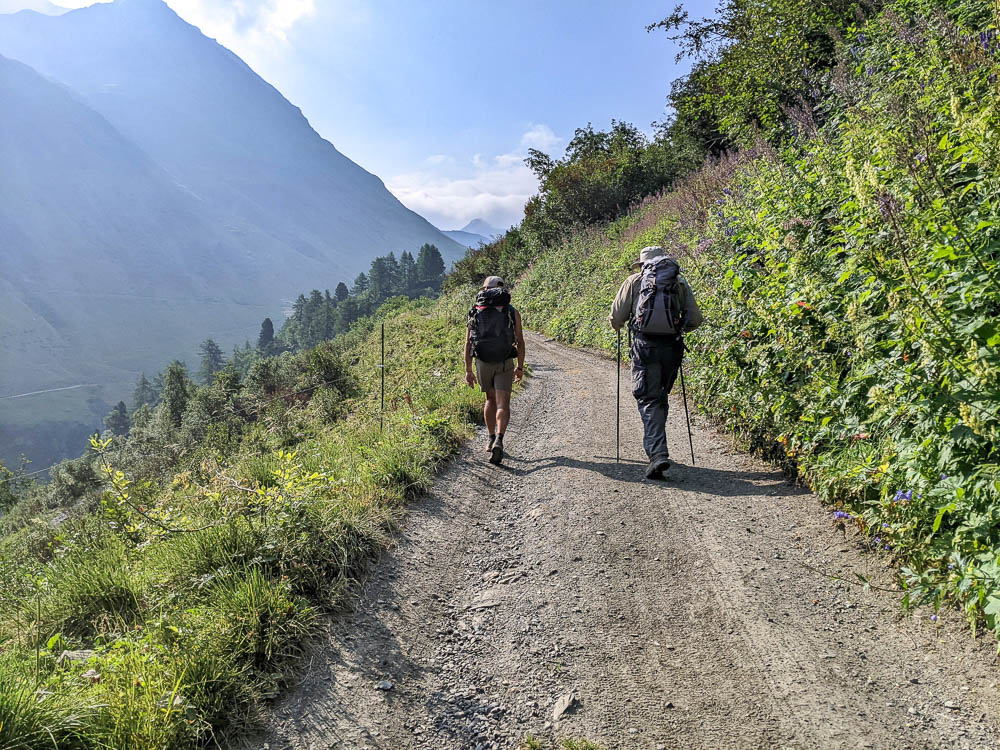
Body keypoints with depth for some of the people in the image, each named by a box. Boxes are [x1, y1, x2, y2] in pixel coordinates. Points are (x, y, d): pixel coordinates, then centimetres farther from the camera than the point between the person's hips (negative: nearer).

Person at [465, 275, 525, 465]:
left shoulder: (475, 312, 7)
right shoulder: (512, 312, 3)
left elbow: (468, 343, 2)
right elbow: (520, 341, 0)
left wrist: (468, 370, 5)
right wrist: (520, 367, 10)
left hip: (482, 363, 2)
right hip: (504, 364, -2)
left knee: (491, 400, 22)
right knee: (502, 405, -4)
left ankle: (491, 439, 24)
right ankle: (499, 440, -25)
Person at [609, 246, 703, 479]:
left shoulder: (635, 281, 8)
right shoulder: (680, 283, 14)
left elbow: (616, 317, 5)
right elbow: (695, 320, 11)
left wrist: (618, 327, 28)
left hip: (645, 345, -3)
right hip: (671, 347, 3)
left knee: (648, 399, -1)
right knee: (661, 397, 20)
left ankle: (658, 453, -15)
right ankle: (656, 446, 30)